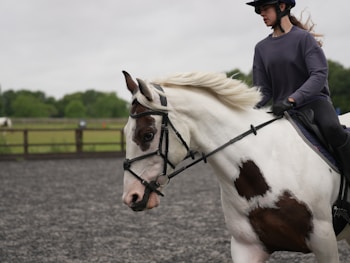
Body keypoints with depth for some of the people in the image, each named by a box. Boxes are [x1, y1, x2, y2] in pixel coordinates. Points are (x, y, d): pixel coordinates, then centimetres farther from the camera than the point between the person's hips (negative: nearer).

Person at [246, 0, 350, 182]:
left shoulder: (303, 37, -6)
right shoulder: (262, 48, 8)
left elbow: (320, 74, -18)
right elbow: (263, 91, 8)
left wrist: (292, 99, -32)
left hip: (314, 101, -5)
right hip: (282, 110, 5)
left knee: (332, 128, -34)